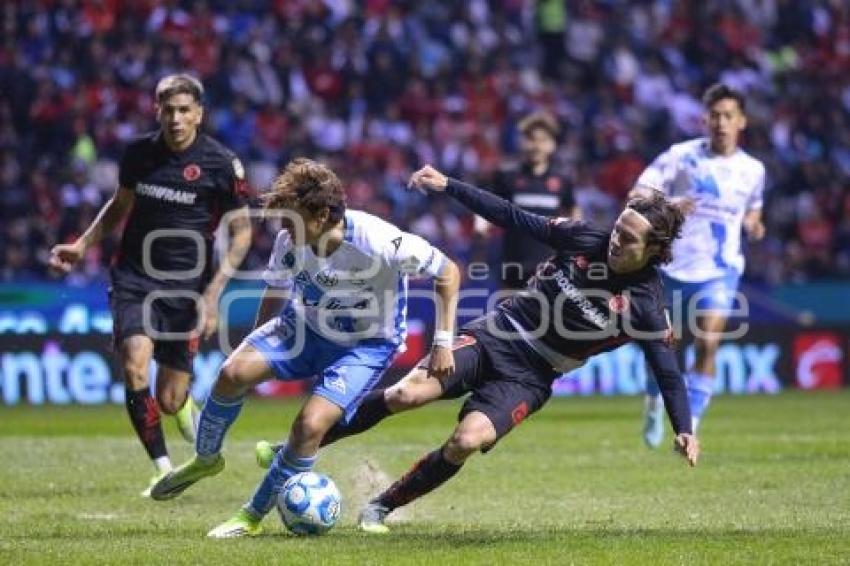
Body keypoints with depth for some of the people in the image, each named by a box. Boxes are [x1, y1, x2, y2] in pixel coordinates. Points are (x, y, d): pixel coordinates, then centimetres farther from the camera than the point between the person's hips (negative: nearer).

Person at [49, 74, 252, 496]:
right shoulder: (138, 153, 1)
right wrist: (83, 245, 7)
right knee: (134, 367, -24)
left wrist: (213, 292, -9)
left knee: (168, 402, -2)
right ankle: (164, 471, -13)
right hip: (135, 276, 2)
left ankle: (184, 403, 39)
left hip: (186, 286, -2)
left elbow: (241, 232, 0)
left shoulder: (221, 164, -8)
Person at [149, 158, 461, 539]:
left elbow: (448, 272, -19)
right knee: (233, 373, -18)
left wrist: (443, 343, -19)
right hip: (305, 324, 4)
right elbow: (276, 292, 7)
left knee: (310, 425, -23)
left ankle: (254, 516, -3)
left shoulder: (378, 242, -32)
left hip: (368, 344, -4)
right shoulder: (290, 242, -16)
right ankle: (206, 459, 10)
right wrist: (258, 347, 12)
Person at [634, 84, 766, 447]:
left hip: (720, 271, 1)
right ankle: (654, 402, 39)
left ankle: (688, 428, -11)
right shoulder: (681, 157, -6)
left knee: (707, 346, -16)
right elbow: (640, 194, -8)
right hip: (672, 266, -1)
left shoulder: (752, 170, 4)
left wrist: (753, 224, 1)